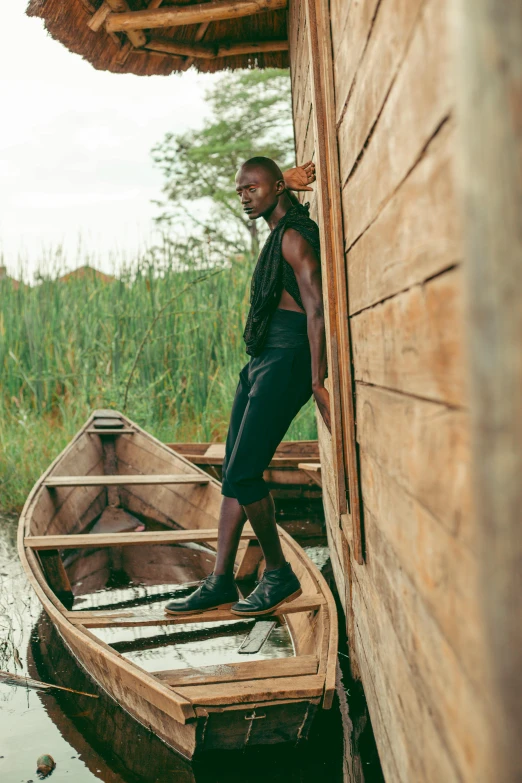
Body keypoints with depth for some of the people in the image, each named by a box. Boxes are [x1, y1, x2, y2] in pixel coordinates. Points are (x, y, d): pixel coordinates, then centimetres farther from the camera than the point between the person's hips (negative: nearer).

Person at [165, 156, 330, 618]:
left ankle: (279, 575, 7)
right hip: (262, 359, 10)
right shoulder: (279, 235, 18)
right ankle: (221, 582, 12)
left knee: (242, 476, -11)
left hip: (286, 361, -10)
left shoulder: (293, 237, -10)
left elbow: (317, 308, -17)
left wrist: (317, 380, -23)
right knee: (235, 476, 6)